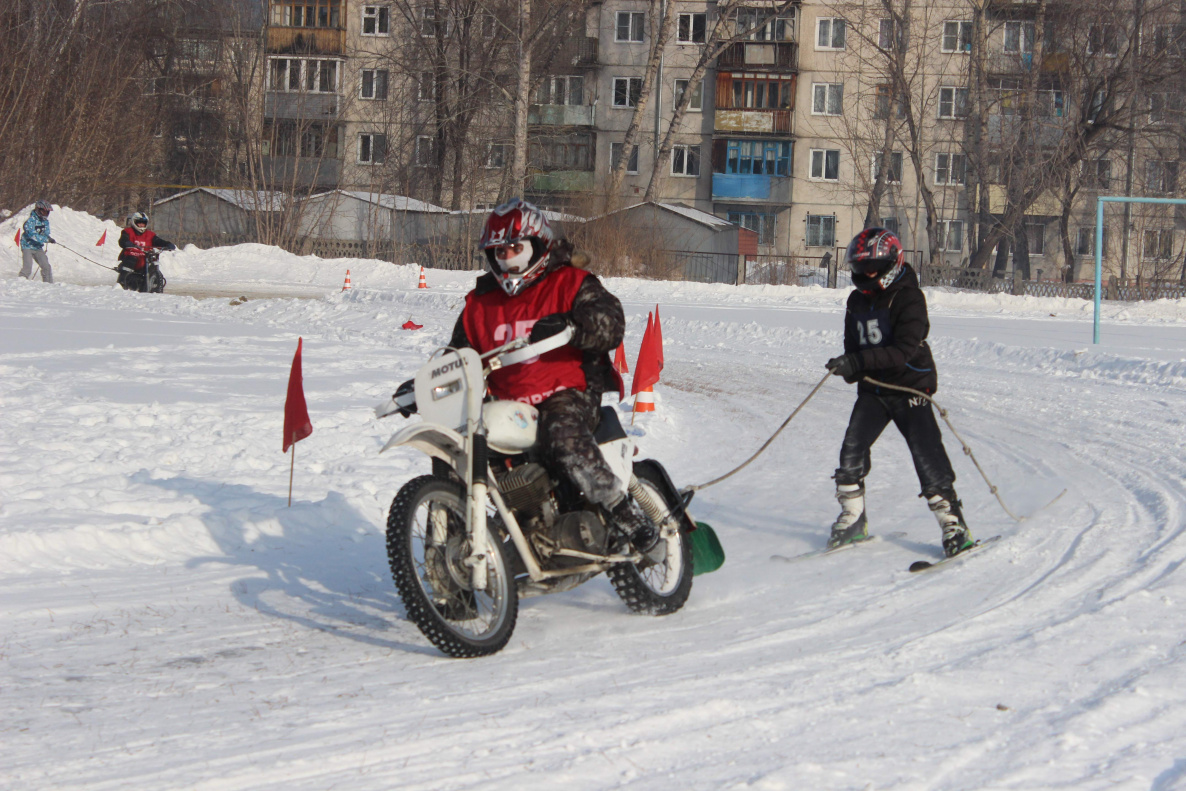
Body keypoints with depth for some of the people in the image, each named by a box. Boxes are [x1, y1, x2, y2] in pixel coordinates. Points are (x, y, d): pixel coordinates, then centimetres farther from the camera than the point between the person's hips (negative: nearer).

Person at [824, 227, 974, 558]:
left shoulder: (908, 298, -15)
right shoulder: (857, 301, 8)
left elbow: (904, 350, -26)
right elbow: (853, 345, 19)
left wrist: (858, 362, -33)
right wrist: (849, 367, -5)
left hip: (910, 387, -6)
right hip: (873, 388, 6)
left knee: (927, 457, -8)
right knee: (852, 450, -7)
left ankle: (954, 525, 1)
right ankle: (852, 520, 7)